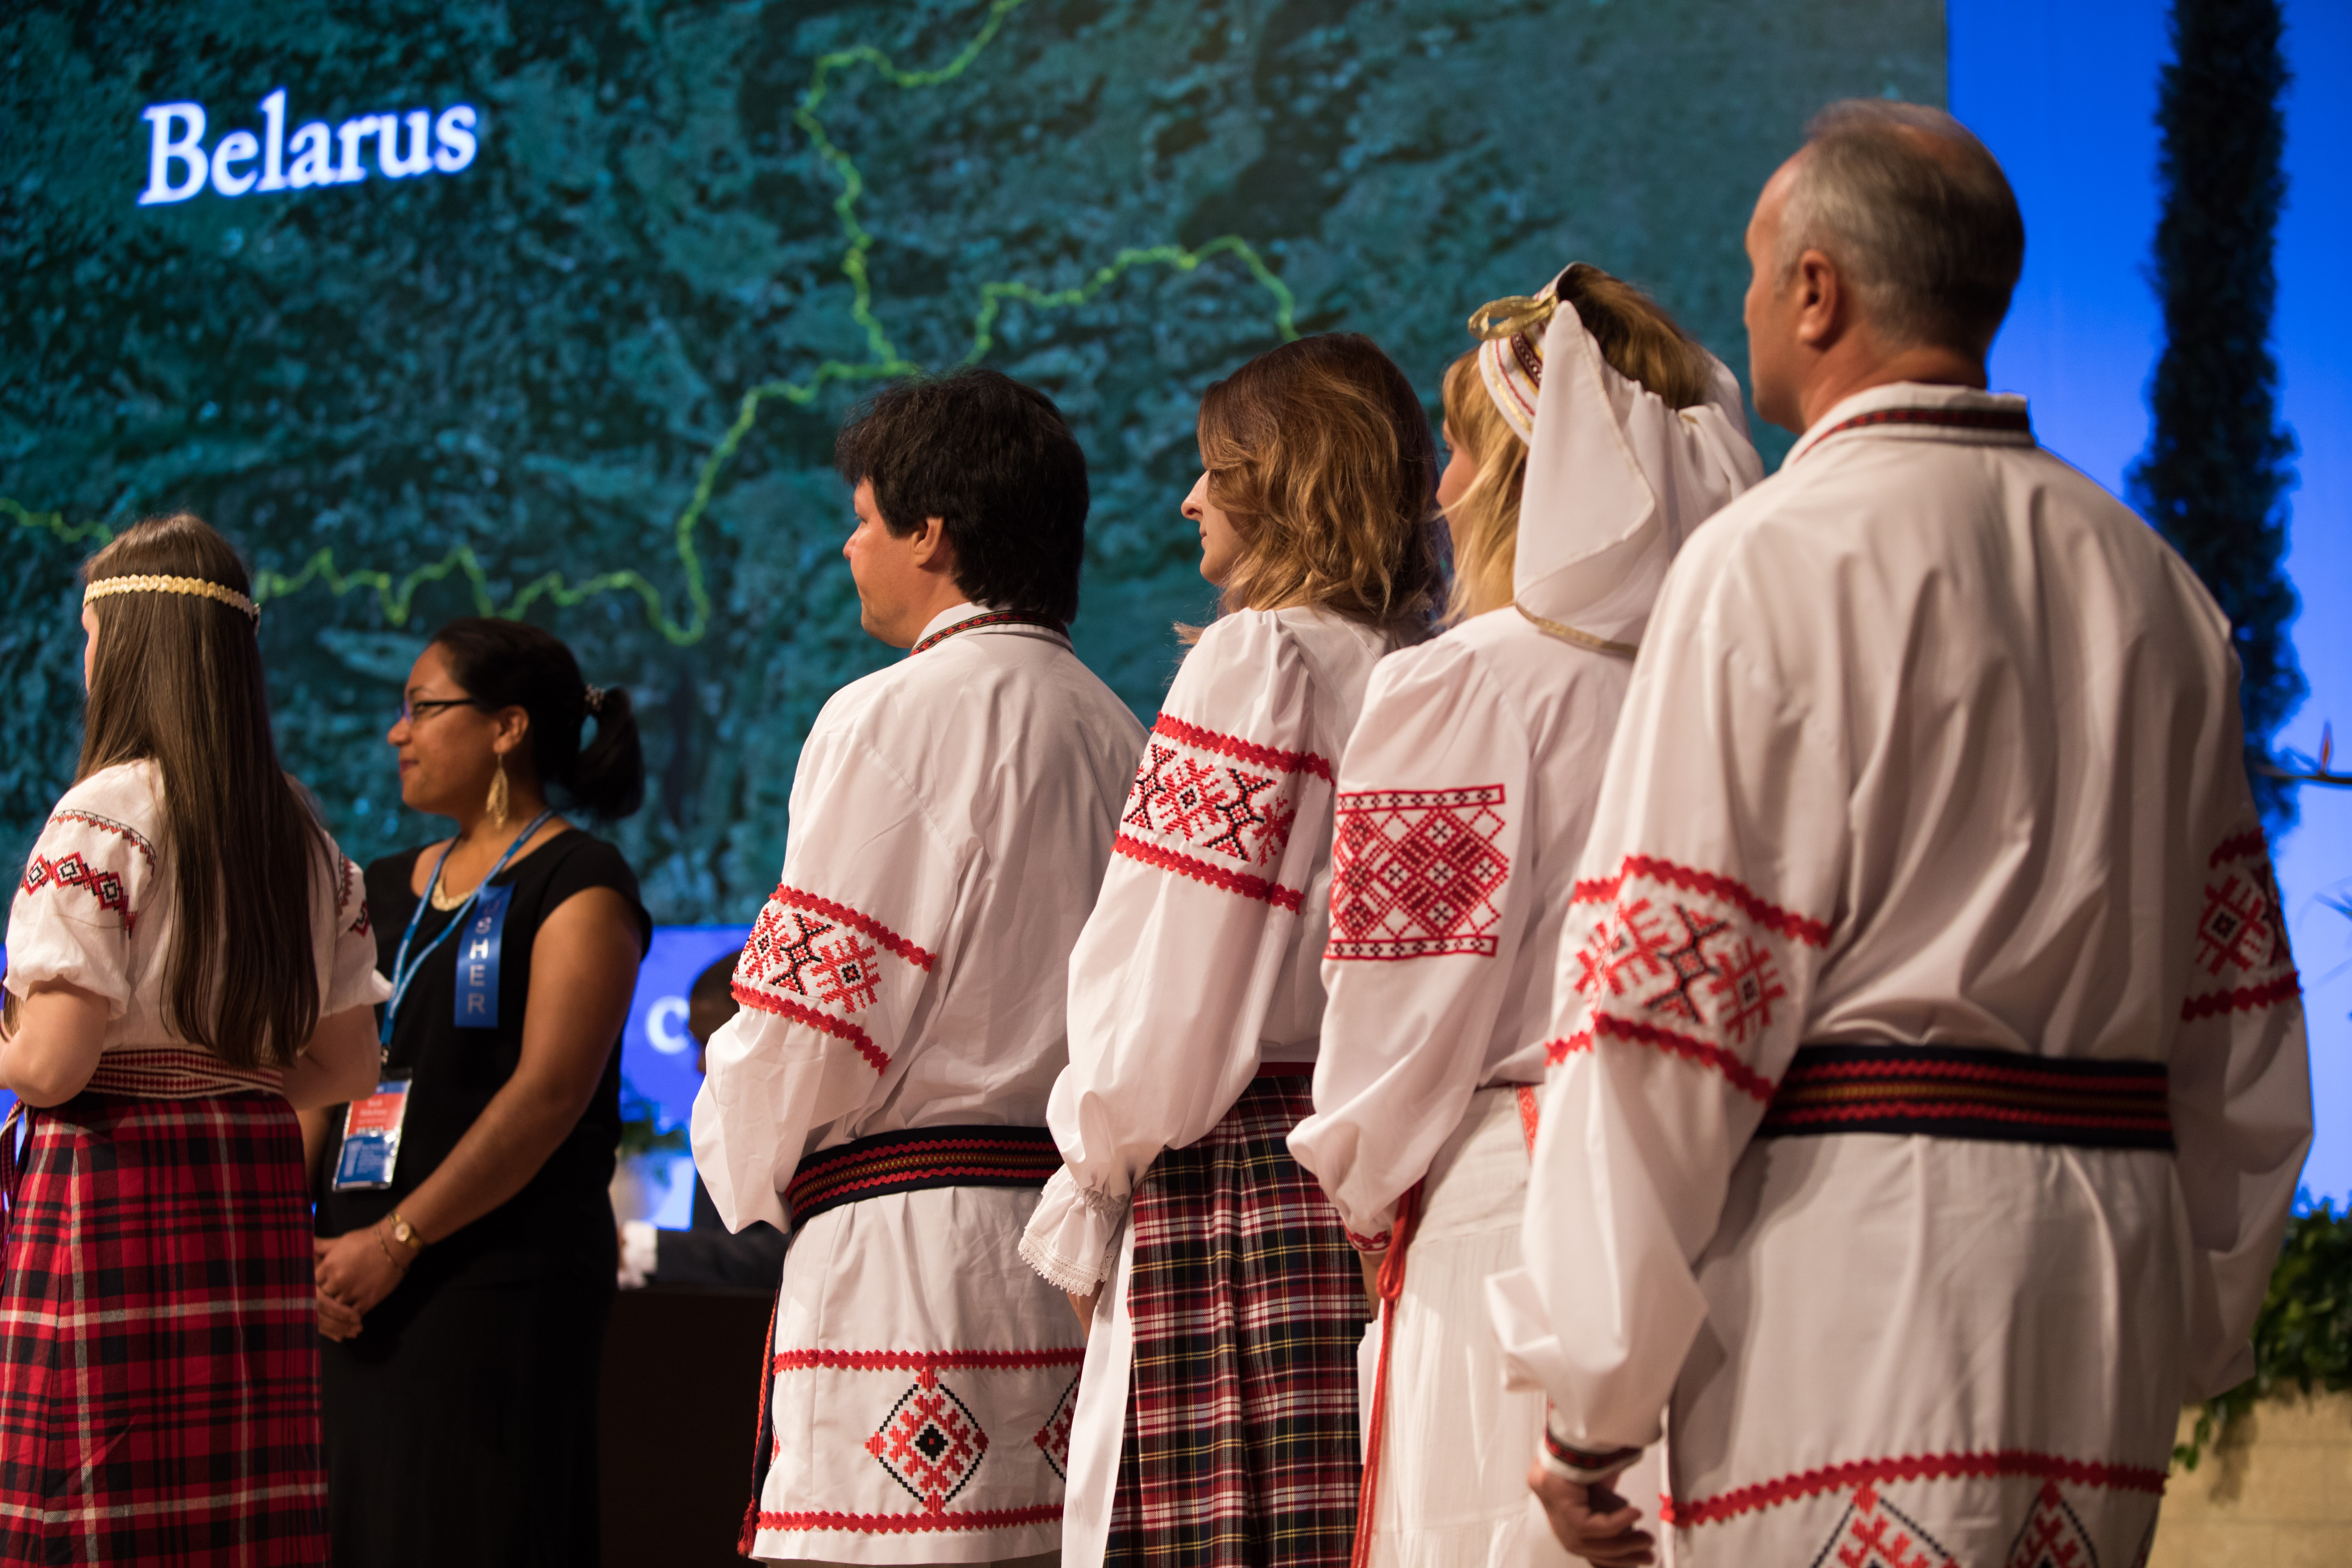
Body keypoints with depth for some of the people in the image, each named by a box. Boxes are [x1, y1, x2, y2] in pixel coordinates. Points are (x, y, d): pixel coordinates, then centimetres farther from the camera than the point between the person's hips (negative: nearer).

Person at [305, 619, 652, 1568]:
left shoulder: (578, 883, -3)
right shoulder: (387, 893, 19)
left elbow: (551, 1092, -14)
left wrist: (397, 1241, -16)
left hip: (501, 1283, -7)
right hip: (353, 1285, 7)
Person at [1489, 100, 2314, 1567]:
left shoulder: (1771, 563, -7)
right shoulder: (2154, 582, 13)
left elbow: (1663, 998, -10)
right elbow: (2239, 1011, 15)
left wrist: (1591, 1392, -4)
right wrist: (2192, 1333, 22)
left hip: (1860, 1251, -6)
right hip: (2108, 1272, 6)